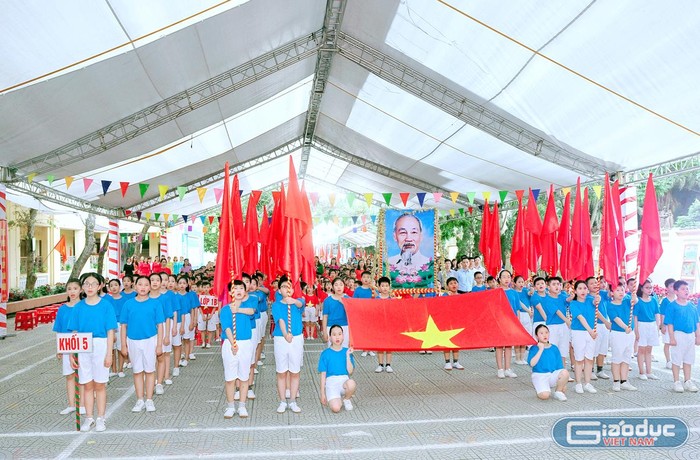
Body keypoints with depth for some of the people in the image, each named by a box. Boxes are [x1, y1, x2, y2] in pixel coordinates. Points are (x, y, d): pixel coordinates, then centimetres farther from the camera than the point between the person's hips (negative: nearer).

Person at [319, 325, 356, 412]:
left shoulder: (347, 352, 7)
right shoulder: (325, 353, 2)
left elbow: (350, 371, -3)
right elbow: (323, 374, 4)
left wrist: (348, 356, -12)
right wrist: (322, 393, 2)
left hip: (344, 380, 2)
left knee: (351, 384, -37)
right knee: (335, 408, -29)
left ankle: (346, 399, -1)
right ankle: (338, 399, 10)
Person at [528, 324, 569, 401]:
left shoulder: (554, 348, 6)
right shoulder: (534, 349, -4)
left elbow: (559, 366, 9)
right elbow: (532, 363, -20)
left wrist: (563, 382, 1)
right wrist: (541, 349, -19)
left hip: (553, 375, 4)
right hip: (539, 375, -4)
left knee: (565, 373, -28)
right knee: (545, 395, -30)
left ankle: (558, 392, -3)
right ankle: (539, 389, 8)